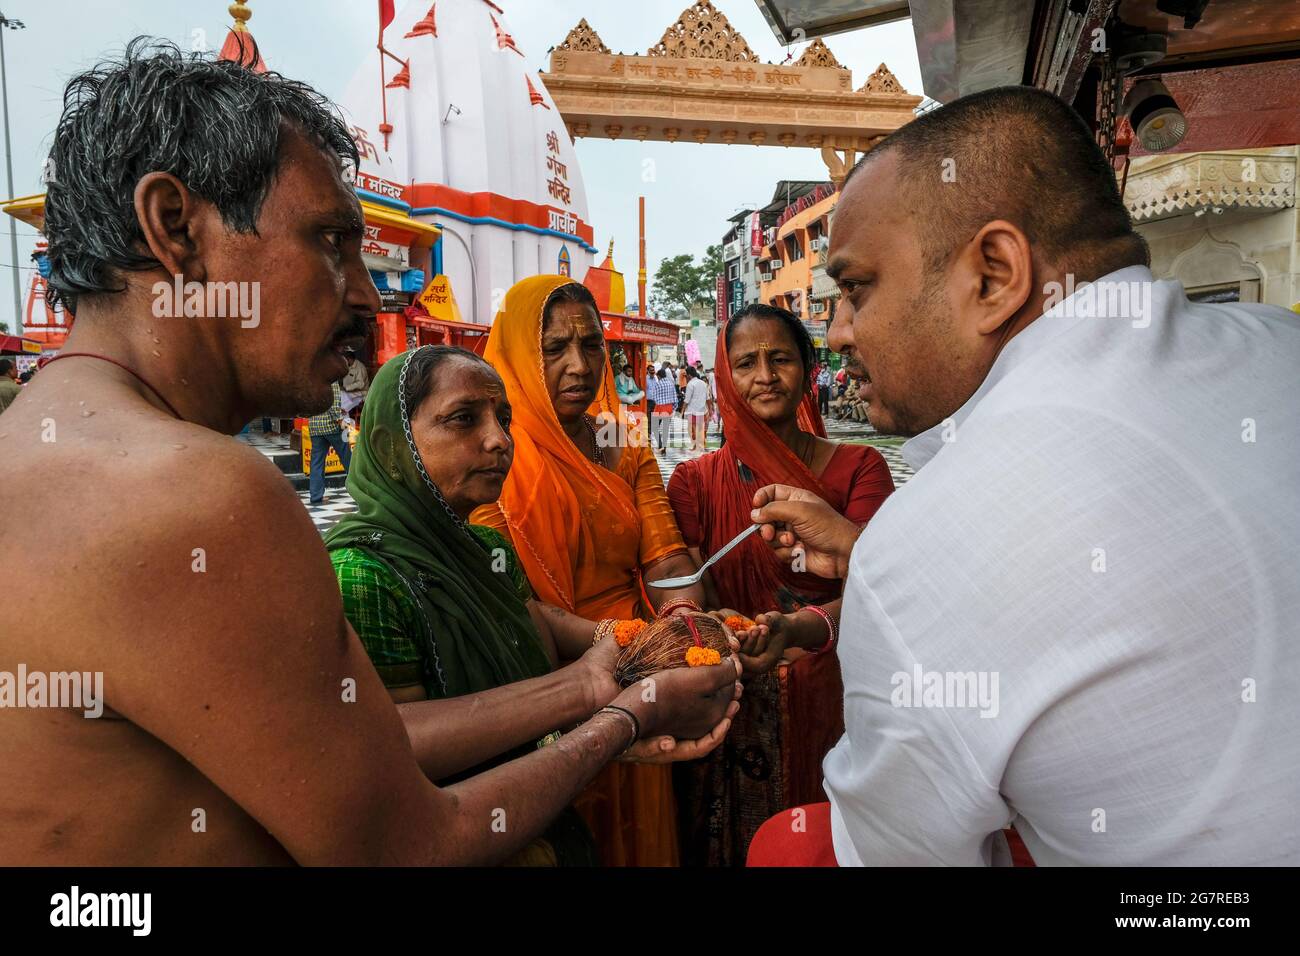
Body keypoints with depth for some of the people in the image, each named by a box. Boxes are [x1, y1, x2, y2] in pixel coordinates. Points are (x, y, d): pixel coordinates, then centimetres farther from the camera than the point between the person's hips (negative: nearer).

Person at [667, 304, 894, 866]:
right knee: (738, 845, 15)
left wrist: (798, 628, -36)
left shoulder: (858, 467, -3)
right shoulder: (695, 482, -1)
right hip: (735, 709, 1)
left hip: (833, 700, 0)